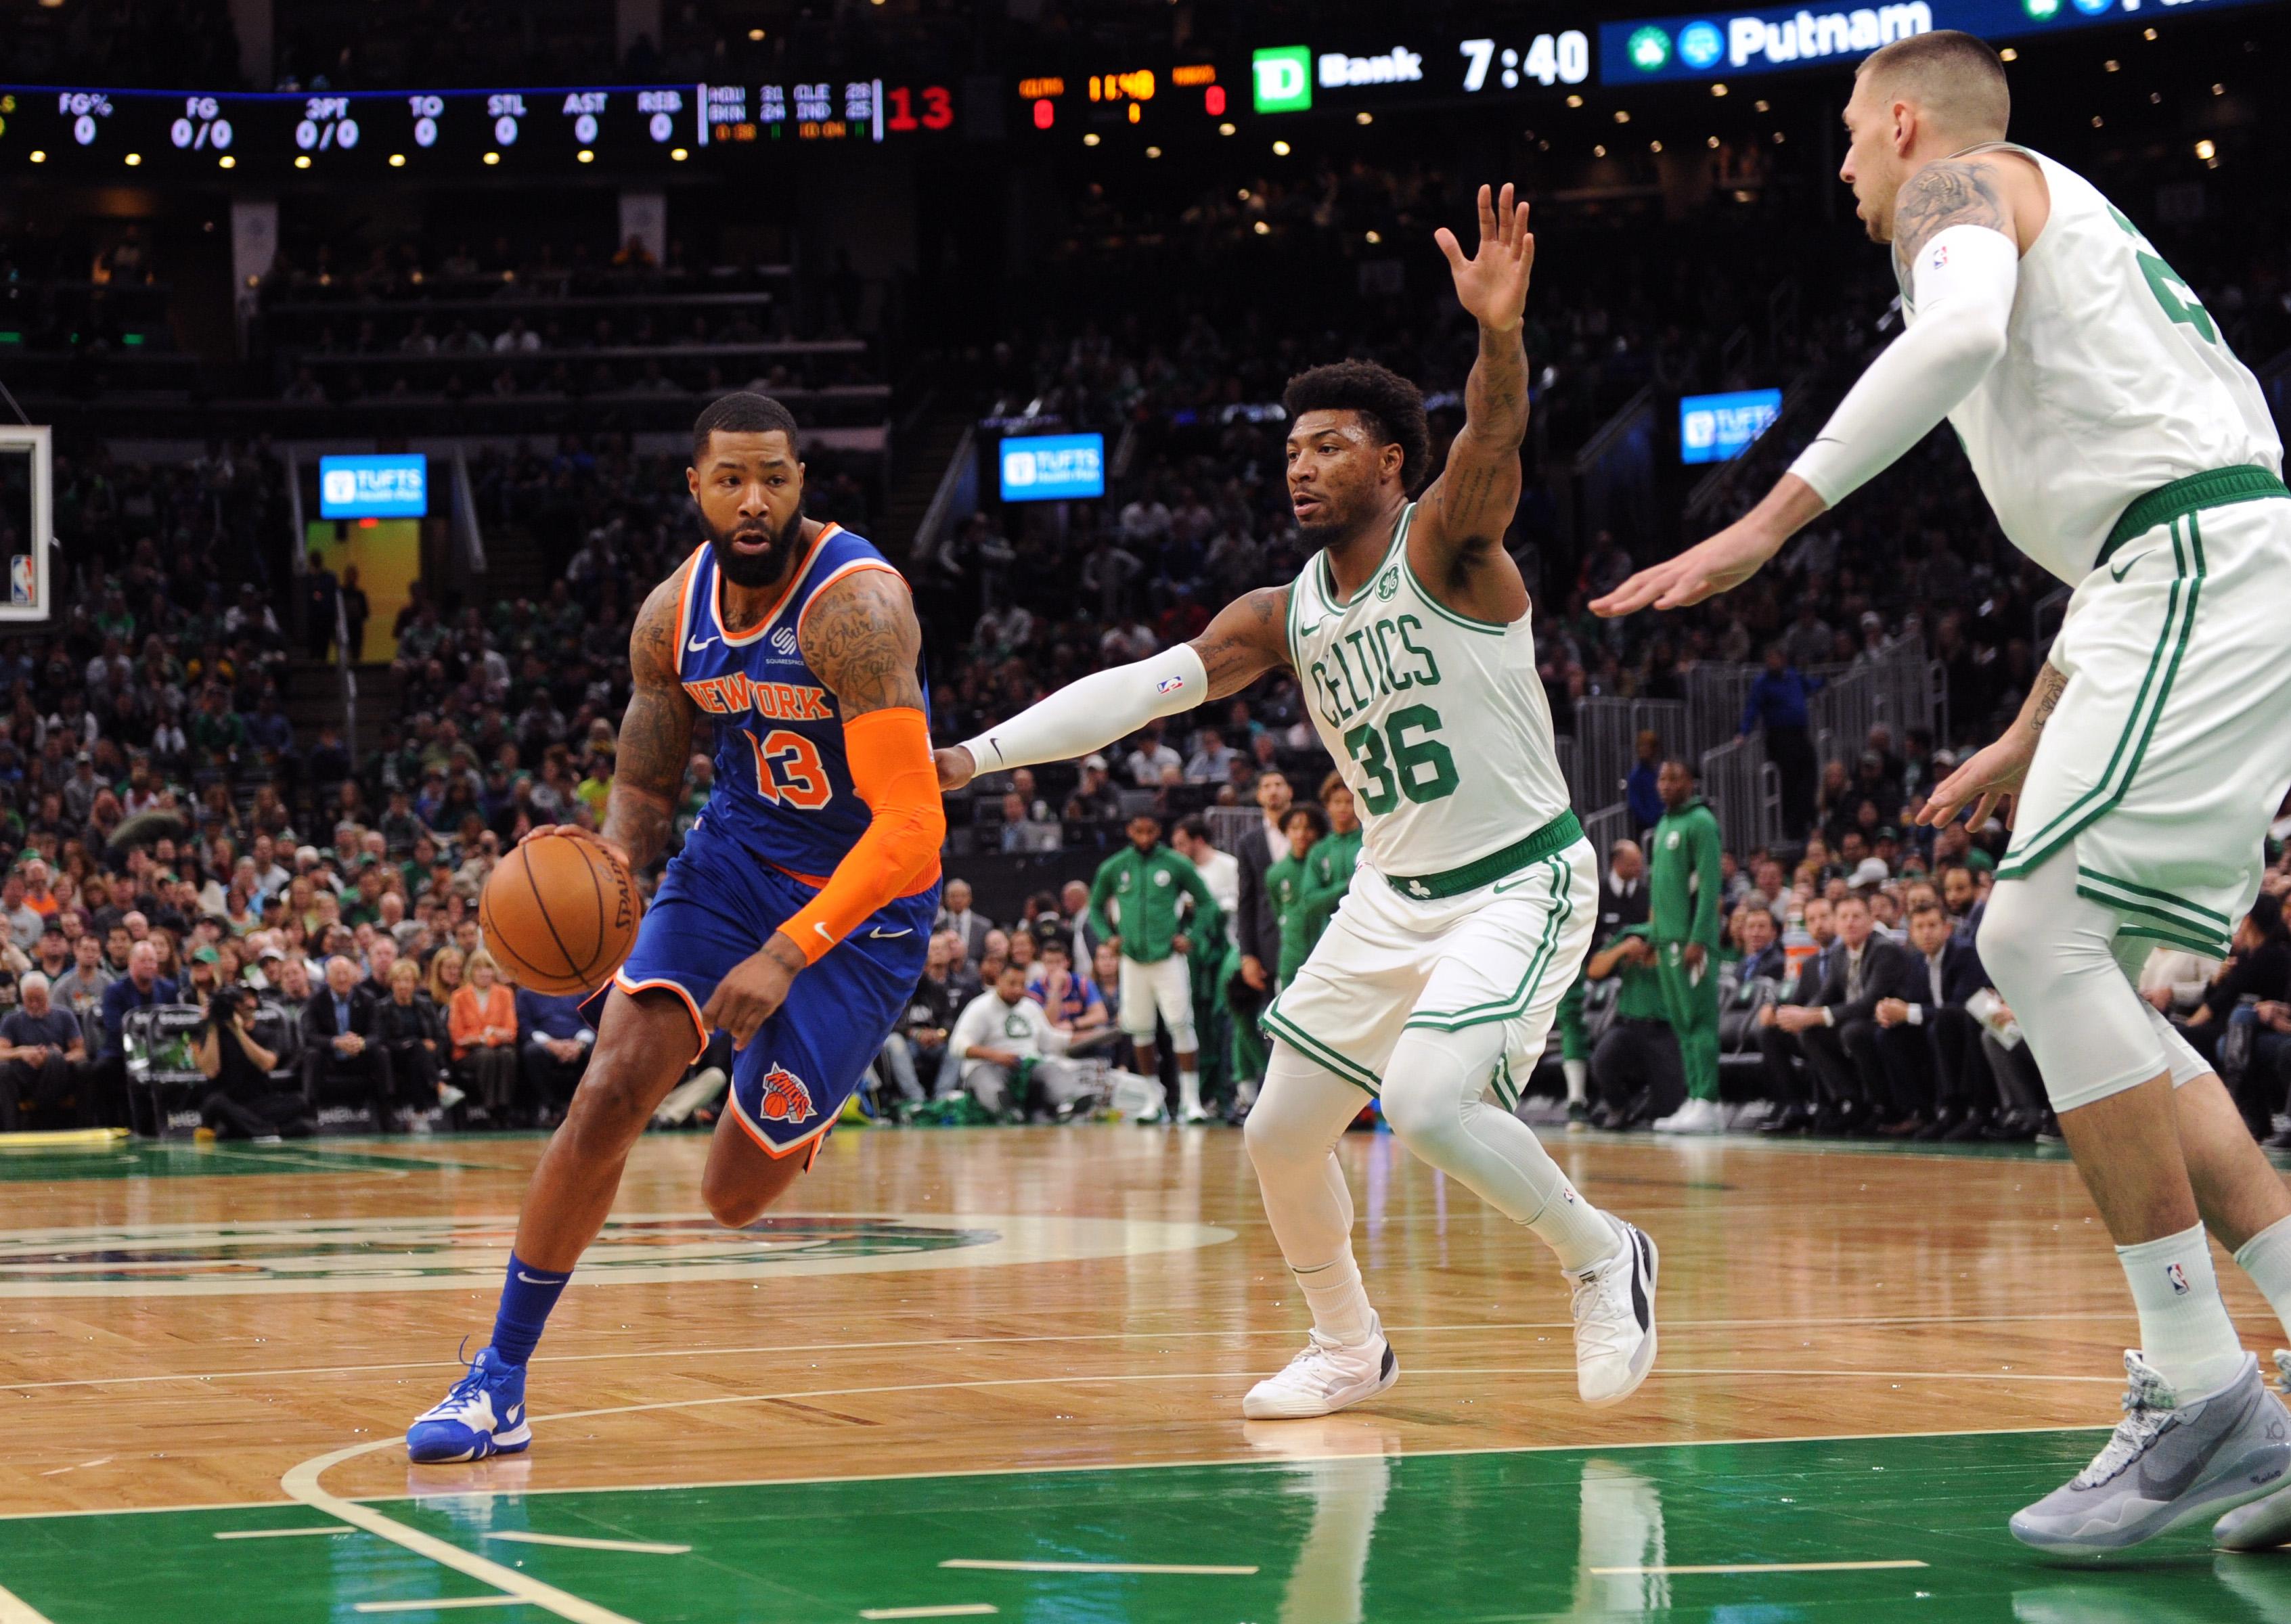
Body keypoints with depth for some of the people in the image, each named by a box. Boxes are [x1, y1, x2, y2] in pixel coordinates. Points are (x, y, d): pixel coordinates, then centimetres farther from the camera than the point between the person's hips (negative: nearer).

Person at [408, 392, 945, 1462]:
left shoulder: (854, 607, -26)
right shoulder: (673, 616, -5)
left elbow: (912, 827, -30)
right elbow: (644, 787, 9)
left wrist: (786, 955, -36)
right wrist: (606, 865, -15)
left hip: (862, 902, -5)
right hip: (734, 859, 5)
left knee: (735, 1196, -2)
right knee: (610, 1091, -16)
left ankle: (804, 1107, 36)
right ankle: (499, 1383, -7)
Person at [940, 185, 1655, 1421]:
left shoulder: (1443, 546, -13)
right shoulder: (1281, 619, 5)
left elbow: (1492, 435, -34)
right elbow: (1140, 687, -3)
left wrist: (1500, 334, -56)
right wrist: (978, 757, -14)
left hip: (1520, 885, -7)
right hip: (1392, 895, 8)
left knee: (1427, 1102, -28)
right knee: (1281, 1136, 7)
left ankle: (1605, 1258, -5)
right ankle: (1348, 1346, 30)